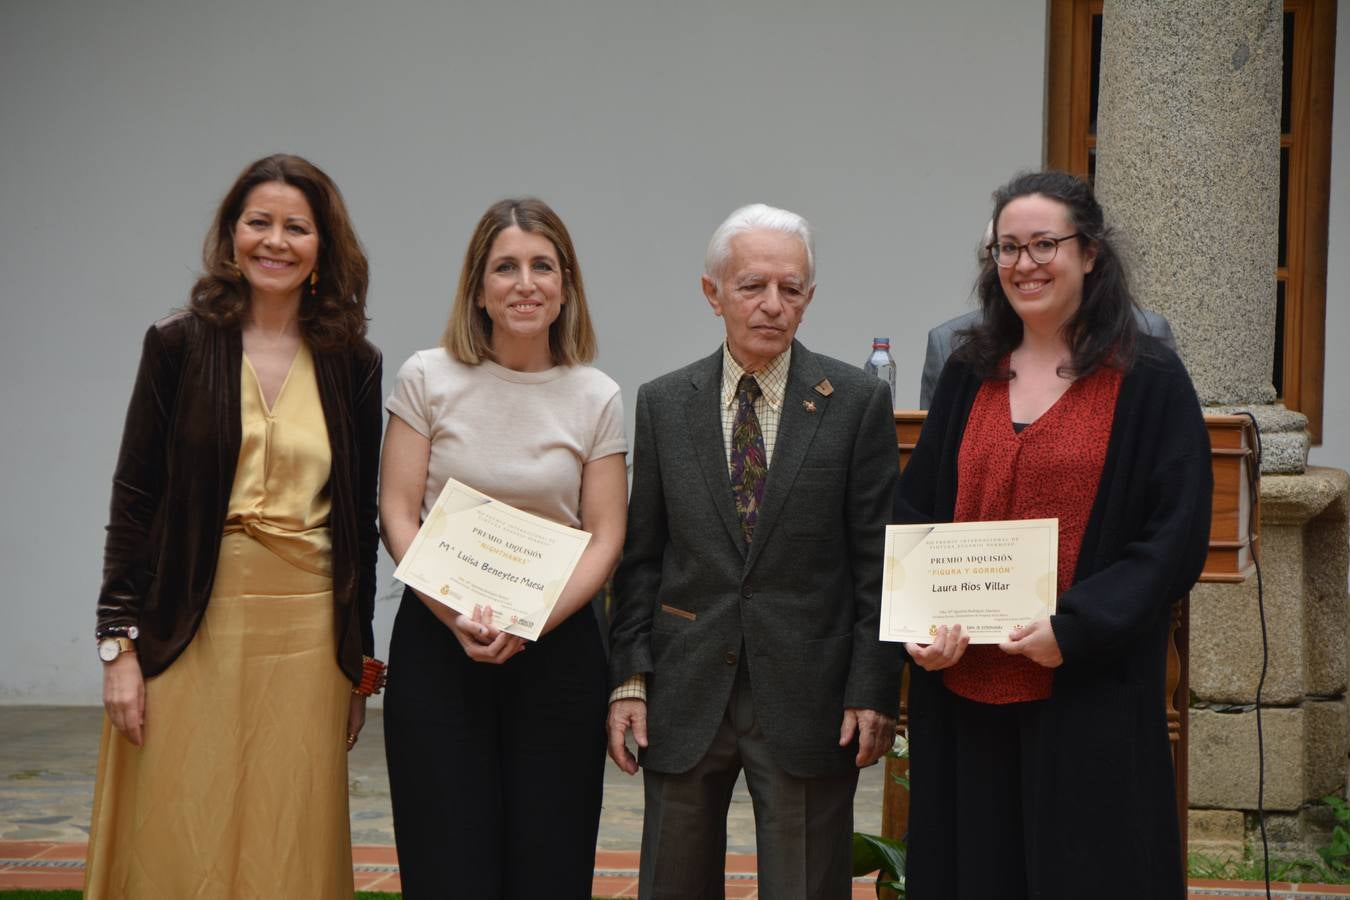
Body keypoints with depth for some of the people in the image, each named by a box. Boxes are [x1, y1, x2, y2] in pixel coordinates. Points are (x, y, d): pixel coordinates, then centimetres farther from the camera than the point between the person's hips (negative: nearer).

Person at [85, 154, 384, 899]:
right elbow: (133, 498, 0)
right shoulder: (178, 345, 1)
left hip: (306, 634, 2)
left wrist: (358, 662, 10)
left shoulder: (354, 365, 7)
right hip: (192, 631, -1)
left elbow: (360, 519, 10)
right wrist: (119, 642, -6)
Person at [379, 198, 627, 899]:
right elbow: (397, 515, -1)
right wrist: (457, 618, -15)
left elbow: (605, 539, 1)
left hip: (556, 645, 1)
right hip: (437, 640, -1)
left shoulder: (597, 397, 3)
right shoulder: (428, 379, 1)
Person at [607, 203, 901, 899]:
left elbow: (877, 560, -1)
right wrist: (628, 678, 1)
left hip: (808, 701, -2)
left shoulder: (857, 403, 0)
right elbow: (641, 555, 8)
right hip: (685, 698, 2)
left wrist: (873, 691, -7)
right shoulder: (662, 405, 6)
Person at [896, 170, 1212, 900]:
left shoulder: (1148, 381, -2)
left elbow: (1177, 536, -7)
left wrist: (1075, 629, -17)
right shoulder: (968, 375, 11)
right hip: (964, 691, 4)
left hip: (1089, 700, -4)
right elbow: (913, 513, 12)